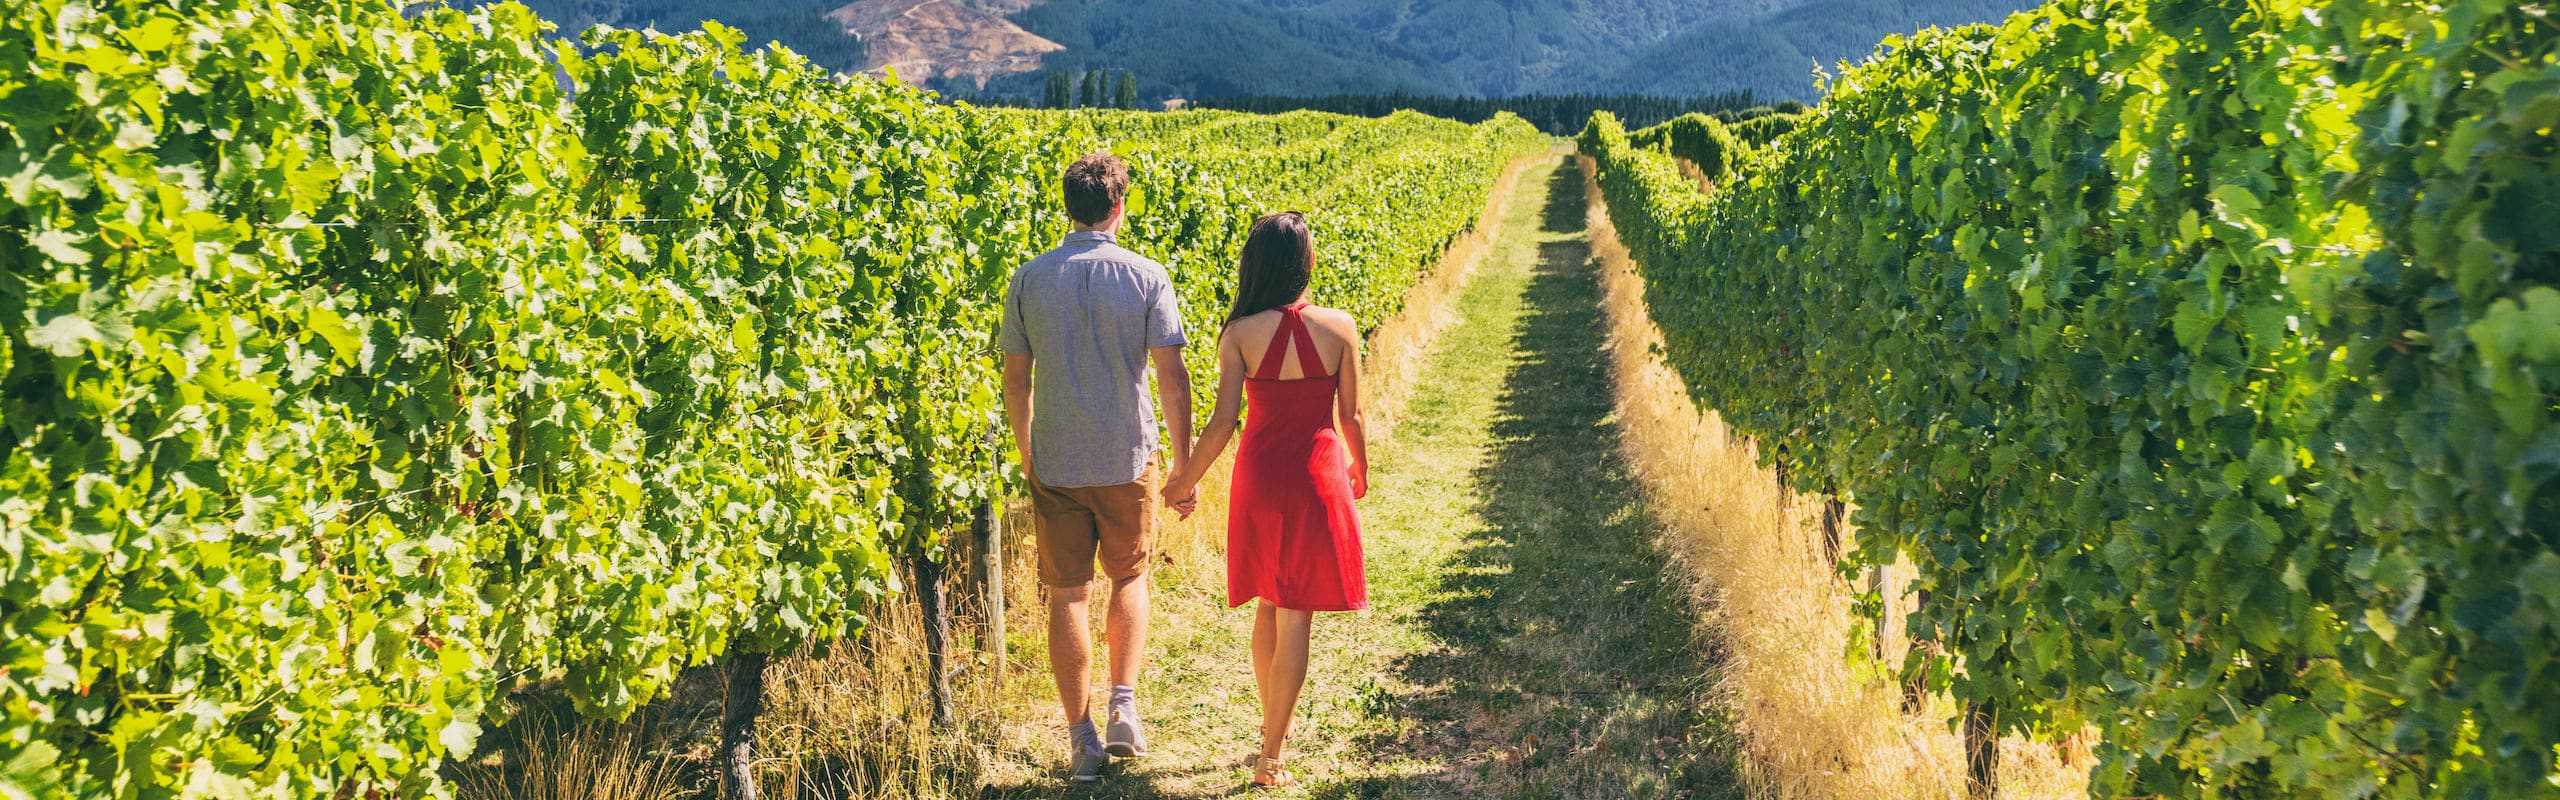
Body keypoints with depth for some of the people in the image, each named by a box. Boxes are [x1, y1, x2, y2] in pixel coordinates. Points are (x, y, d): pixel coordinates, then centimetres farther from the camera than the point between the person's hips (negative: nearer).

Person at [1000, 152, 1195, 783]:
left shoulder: (1030, 279, -2)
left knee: (1067, 595, 8)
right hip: (1128, 461, -1)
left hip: (1055, 465, 1)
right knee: (1129, 579, 20)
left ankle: (1083, 739, 11)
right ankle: (1124, 706, 8)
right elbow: (1172, 376, -9)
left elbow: (1015, 378, 4)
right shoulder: (1147, 277, -7)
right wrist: (1183, 464, -1)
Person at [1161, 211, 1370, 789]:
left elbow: (1223, 423, -11)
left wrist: (1186, 479, 5)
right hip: (1319, 477, -1)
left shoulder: (1240, 333, -10)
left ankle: (1274, 722, 35)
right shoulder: (1340, 328, -9)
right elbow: (1351, 416, -2)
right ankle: (1270, 756, 3)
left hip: (1260, 476, 1)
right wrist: (1360, 471, 17)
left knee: (1268, 604, 21)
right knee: (1296, 616, 3)